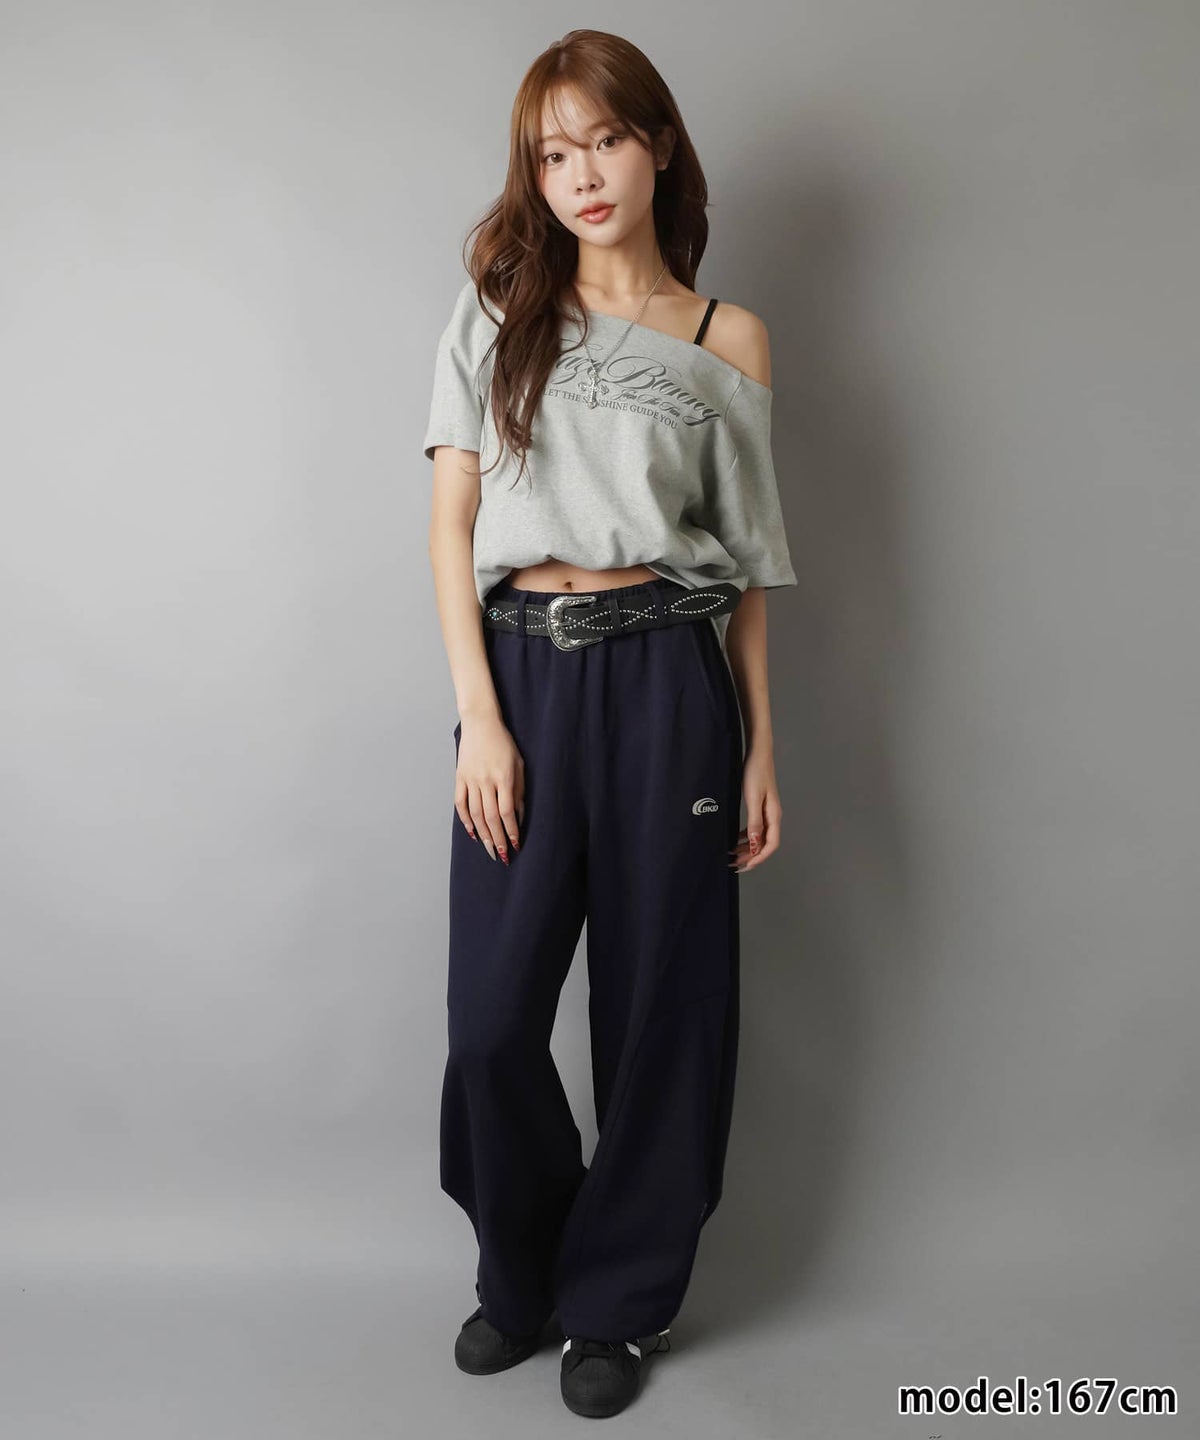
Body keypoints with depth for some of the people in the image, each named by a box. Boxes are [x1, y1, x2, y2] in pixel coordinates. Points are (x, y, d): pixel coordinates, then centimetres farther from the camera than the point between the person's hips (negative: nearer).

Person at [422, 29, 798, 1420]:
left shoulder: (725, 339, 7)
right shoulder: (497, 314, 8)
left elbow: (743, 565, 8)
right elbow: (452, 524, 2)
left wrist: (759, 750, 5)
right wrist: (480, 718, -8)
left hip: (667, 681, 0)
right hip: (523, 673, 1)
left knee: (658, 1006, 7)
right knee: (490, 1017, 3)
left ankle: (617, 1299, 29)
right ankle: (520, 1272, 31)